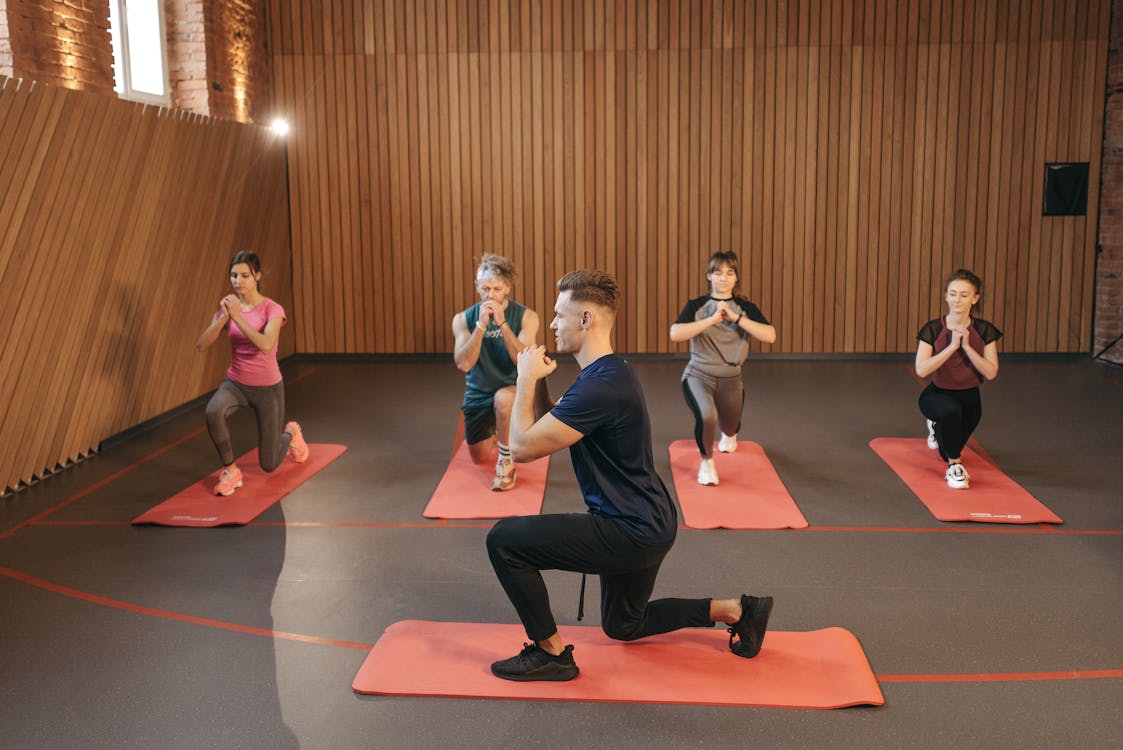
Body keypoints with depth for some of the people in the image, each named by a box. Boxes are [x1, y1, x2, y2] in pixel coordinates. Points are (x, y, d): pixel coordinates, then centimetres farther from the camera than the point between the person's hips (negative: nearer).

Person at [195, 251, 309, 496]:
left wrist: (237, 317, -36)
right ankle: (231, 471, -14)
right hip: (235, 383, 3)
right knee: (213, 411, -35)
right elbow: (201, 345, -15)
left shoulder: (272, 309, -16)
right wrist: (223, 318, -28)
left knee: (269, 465, 4)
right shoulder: (228, 307, -4)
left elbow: (266, 345, -34)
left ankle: (290, 433, 38)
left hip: (267, 387, -3)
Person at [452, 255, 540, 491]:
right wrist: (481, 325, -30)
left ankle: (506, 461, -17)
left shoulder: (526, 316, -14)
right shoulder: (463, 319, -8)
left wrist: (501, 323, -33)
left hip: (513, 389, -3)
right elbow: (463, 364, -21)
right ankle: (497, 434, 46)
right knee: (480, 458, 10)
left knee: (503, 398, -40)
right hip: (478, 394, 3)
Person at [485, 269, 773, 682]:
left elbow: (523, 446, -23)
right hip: (645, 524, 11)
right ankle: (735, 609, 26)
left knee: (505, 540, -13)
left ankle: (551, 653, 1)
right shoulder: (610, 373, 9)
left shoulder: (600, 387, -25)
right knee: (624, 625, 28)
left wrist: (527, 378, -13)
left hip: (631, 532, -11)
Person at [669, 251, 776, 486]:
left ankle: (728, 434, 65)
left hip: (731, 380, 3)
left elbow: (770, 336, -17)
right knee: (706, 416, -32)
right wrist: (712, 319, -24)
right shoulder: (696, 306, -5)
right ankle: (706, 461, -2)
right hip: (699, 375, -3)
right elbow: (675, 334, -21)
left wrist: (735, 318, -24)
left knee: (729, 428, 22)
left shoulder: (746, 308, -2)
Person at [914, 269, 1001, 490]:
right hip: (938, 394, -3)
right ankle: (955, 464, -18)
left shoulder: (984, 330, -11)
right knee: (951, 409, -38)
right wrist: (952, 346, -30)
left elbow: (991, 373, -19)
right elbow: (921, 369, -26)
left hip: (969, 396, 3)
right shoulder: (933, 329, -15)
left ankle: (938, 428, 50)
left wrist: (966, 346, -27)